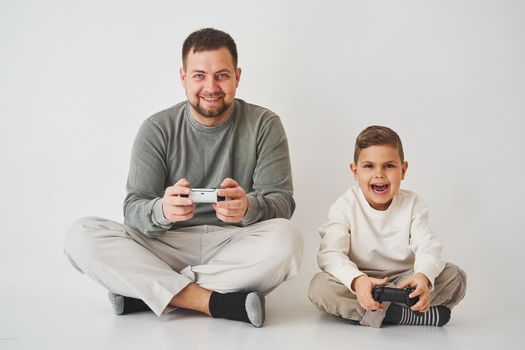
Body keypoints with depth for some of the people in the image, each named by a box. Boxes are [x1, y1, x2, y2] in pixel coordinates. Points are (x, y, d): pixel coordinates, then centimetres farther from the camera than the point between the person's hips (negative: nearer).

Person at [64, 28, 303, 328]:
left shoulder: (264, 125, 1)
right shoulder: (157, 129, 2)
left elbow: (281, 201, -6)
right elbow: (133, 210, -5)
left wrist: (249, 207, -31)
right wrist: (162, 211, -30)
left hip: (235, 248, 0)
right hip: (168, 246, 1)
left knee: (286, 239, -34)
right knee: (81, 235, -22)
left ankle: (145, 291, -23)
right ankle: (216, 302, -28)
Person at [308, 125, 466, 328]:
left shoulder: (412, 204, -2)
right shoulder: (345, 206, -9)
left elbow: (428, 247, -15)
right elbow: (330, 254, -21)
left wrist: (423, 276, -40)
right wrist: (357, 280, -44)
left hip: (402, 281, 2)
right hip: (358, 283, -2)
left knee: (455, 276, -18)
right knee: (320, 286, -31)